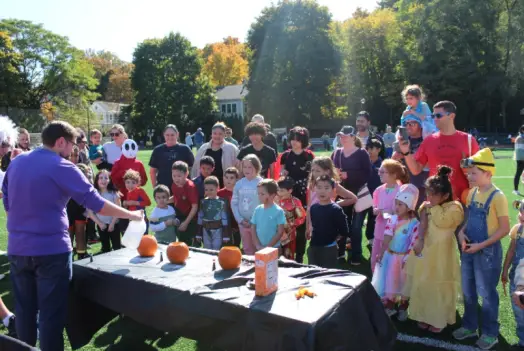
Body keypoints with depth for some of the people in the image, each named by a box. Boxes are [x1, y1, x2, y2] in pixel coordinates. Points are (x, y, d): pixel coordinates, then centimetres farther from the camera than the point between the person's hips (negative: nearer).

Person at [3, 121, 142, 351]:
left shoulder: (16, 163, 8)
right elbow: (95, 203, -15)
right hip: (51, 249, -7)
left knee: (24, 310, 19)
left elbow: (7, 203, 17)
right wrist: (131, 215, -6)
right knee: (51, 313, 4)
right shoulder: (61, 167, -13)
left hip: (17, 248, 7)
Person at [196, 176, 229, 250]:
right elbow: (200, 218, 8)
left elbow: (225, 219, -7)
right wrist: (198, 234, 9)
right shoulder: (203, 202, 3)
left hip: (218, 230, -4)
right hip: (206, 230, 4)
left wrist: (225, 235, -6)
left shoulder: (222, 202, -10)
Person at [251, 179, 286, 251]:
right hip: (258, 249, 4)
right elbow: (253, 229, 5)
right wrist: (258, 246, -6)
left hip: (274, 248, -4)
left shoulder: (278, 211, -11)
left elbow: (280, 232, -10)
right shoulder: (257, 210, 2)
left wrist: (267, 247, -12)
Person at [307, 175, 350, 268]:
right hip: (313, 248, 5)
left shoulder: (336, 209, -15)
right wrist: (316, 237, 8)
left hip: (329, 249, -5)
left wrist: (332, 238, 0)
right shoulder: (313, 208, 1)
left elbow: (344, 232, -13)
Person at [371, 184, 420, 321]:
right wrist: (381, 253, -13)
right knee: (389, 282, 14)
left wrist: (406, 259, -18)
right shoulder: (392, 219, -4)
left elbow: (413, 244, -17)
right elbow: (387, 238, -9)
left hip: (403, 258, -4)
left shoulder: (414, 224, -16)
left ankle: (403, 309, 34)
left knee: (403, 284, 13)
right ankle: (390, 307, 33)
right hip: (389, 255, 4)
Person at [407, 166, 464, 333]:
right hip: (425, 250, 6)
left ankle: (439, 320, 20)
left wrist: (434, 206, -13)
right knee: (422, 283, 13)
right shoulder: (428, 206, 7)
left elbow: (442, 221, -25)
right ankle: (425, 315, 28)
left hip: (441, 253, -6)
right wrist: (420, 240, -14)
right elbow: (423, 223, -2)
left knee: (439, 286, 4)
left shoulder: (454, 207, -10)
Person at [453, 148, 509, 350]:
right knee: (468, 291, 17)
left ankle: (490, 333, 25)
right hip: (468, 250, 7)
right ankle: (469, 326, 35)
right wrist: (461, 232, -4)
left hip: (487, 252, -7)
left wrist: (481, 245, -19)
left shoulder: (497, 196, -17)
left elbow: (504, 229, -16)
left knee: (486, 293, 7)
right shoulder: (472, 193, 4)